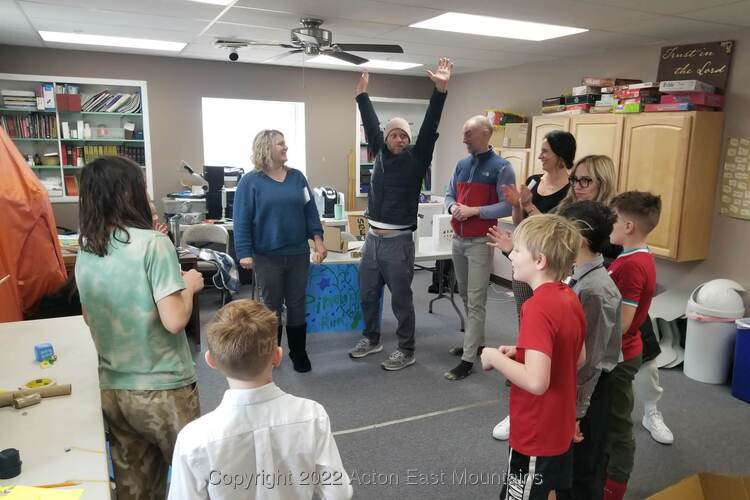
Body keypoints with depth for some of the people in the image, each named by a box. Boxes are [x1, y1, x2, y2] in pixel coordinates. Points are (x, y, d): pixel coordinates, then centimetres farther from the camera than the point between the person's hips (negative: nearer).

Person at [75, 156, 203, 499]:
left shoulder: (84, 251, 3)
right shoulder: (153, 243, -17)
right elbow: (174, 321, -22)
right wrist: (189, 286, -3)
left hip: (111, 388, 6)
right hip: (162, 388, -6)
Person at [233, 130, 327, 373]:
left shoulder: (297, 177, 6)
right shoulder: (250, 181, -5)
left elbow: (310, 211, 8)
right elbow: (242, 221, -7)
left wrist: (318, 239, -1)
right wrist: (244, 252, -13)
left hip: (298, 254, 3)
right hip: (267, 256, -3)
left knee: (297, 304, 10)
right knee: (272, 306, 9)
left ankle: (298, 352, 23)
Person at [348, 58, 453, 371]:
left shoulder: (416, 158, -4)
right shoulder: (381, 154, 8)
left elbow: (430, 127, -14)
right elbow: (371, 124, 20)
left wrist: (440, 90, -22)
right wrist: (362, 94, 28)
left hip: (398, 241, -5)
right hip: (372, 239, 6)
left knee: (401, 299, 4)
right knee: (367, 295, 16)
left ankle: (406, 351, 18)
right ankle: (371, 339, 35)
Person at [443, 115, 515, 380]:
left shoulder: (501, 167, -11)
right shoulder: (462, 164, 9)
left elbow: (508, 206, -16)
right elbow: (450, 195, 13)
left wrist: (474, 210, -22)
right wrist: (453, 207, -9)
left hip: (480, 242, -7)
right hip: (458, 239, 8)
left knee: (476, 302, -4)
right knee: (465, 296, 19)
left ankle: (468, 360, 0)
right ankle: (476, 341, 35)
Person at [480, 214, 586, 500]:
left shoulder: (538, 307, -28)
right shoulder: (569, 297, 0)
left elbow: (536, 381, -34)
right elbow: (579, 359, 11)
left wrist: (495, 358, -19)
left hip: (536, 434, -8)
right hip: (559, 427, 8)